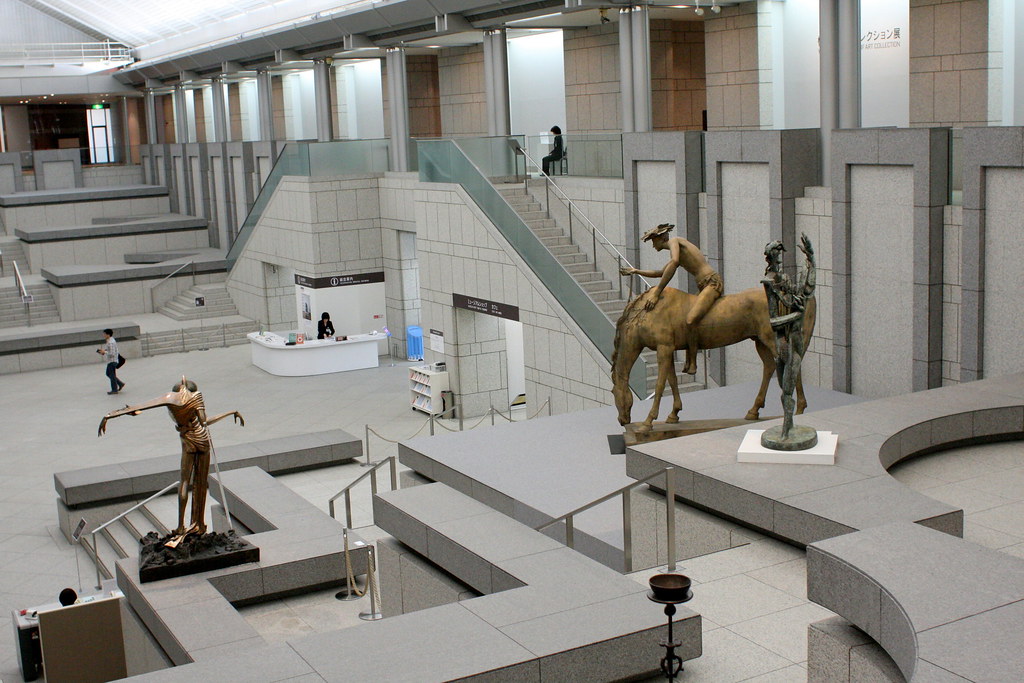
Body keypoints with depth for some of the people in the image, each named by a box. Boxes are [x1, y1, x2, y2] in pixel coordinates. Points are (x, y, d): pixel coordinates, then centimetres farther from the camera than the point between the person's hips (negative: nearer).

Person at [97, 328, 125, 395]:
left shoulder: (111, 343, -23)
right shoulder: (111, 341, 10)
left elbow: (112, 354, -26)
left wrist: (104, 352, -17)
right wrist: (103, 352, 8)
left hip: (112, 361, -11)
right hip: (110, 361, 11)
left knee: (112, 375, 0)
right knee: (108, 374, 18)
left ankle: (114, 390, 9)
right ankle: (120, 384, 21)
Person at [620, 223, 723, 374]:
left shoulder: (674, 241, -3)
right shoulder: (679, 249, 26)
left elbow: (674, 263, -24)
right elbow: (661, 273, 40)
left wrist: (656, 293, -26)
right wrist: (636, 271, 40)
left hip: (712, 282, -11)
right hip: (704, 286, 11)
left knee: (690, 320, -26)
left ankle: (693, 364, -19)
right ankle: (688, 363, 18)